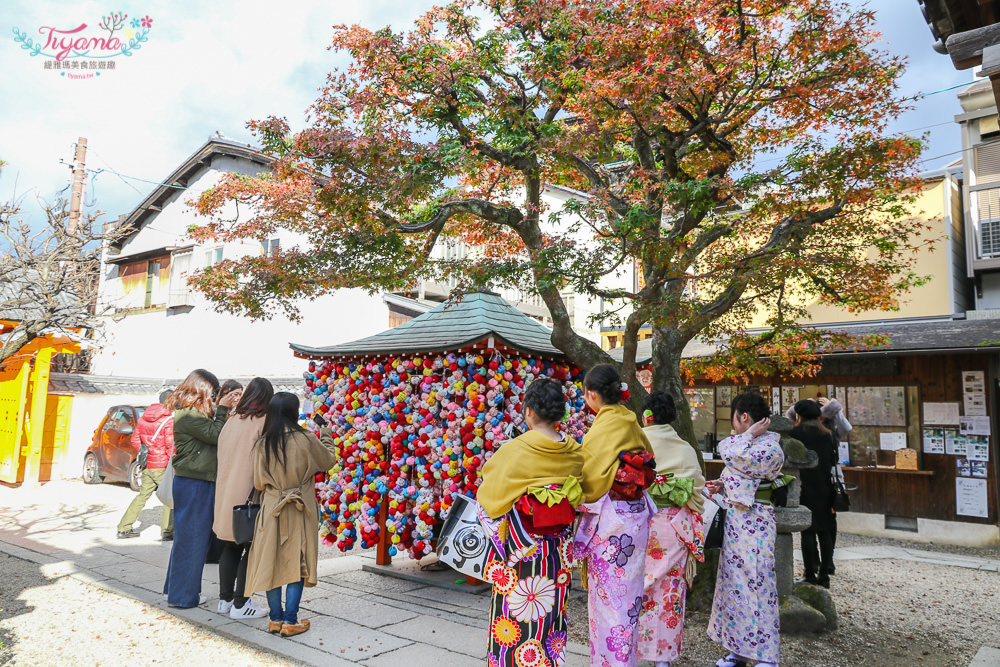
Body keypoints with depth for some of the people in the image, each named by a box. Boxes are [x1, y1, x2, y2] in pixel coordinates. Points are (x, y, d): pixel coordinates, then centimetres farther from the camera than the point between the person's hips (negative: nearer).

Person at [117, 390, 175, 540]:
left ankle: (124, 528, 21)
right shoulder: (169, 420, -14)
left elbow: (135, 439, 15)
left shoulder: (143, 418, 9)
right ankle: (167, 532, 3)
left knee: (142, 496, 18)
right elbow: (170, 445, -17)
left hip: (147, 465, 7)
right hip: (161, 466, -7)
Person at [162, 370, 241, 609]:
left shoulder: (194, 414, 15)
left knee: (188, 537, 17)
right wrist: (222, 409, -10)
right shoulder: (188, 415, -16)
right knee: (191, 538, 0)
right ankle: (183, 595, 10)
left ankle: (178, 589, 29)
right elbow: (216, 435, -19)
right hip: (193, 485, -10)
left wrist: (223, 409, 5)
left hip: (200, 483, 10)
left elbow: (213, 435, 11)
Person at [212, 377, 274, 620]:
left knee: (230, 548, 17)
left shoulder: (231, 421, 4)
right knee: (252, 550, 4)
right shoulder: (263, 424, -14)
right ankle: (240, 604, 9)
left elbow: (222, 456, 12)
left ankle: (225, 599, 26)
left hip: (226, 495, 7)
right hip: (249, 496, -7)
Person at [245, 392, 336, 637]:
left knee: (272, 563, 12)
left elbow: (258, 482, 2)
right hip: (300, 513, -2)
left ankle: (276, 619, 20)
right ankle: (290, 621, 9)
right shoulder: (306, 440, -12)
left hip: (271, 510, 3)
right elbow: (329, 462, 5)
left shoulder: (263, 444, -5)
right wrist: (325, 432, 15)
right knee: (298, 564, 6)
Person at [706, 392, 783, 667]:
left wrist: (748, 435, -8)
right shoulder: (751, 444, 12)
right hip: (734, 520, 9)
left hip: (753, 524, -9)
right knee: (734, 584, 14)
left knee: (754, 587, -3)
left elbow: (728, 452, -21)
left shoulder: (770, 450, -17)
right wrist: (722, 485, 3)